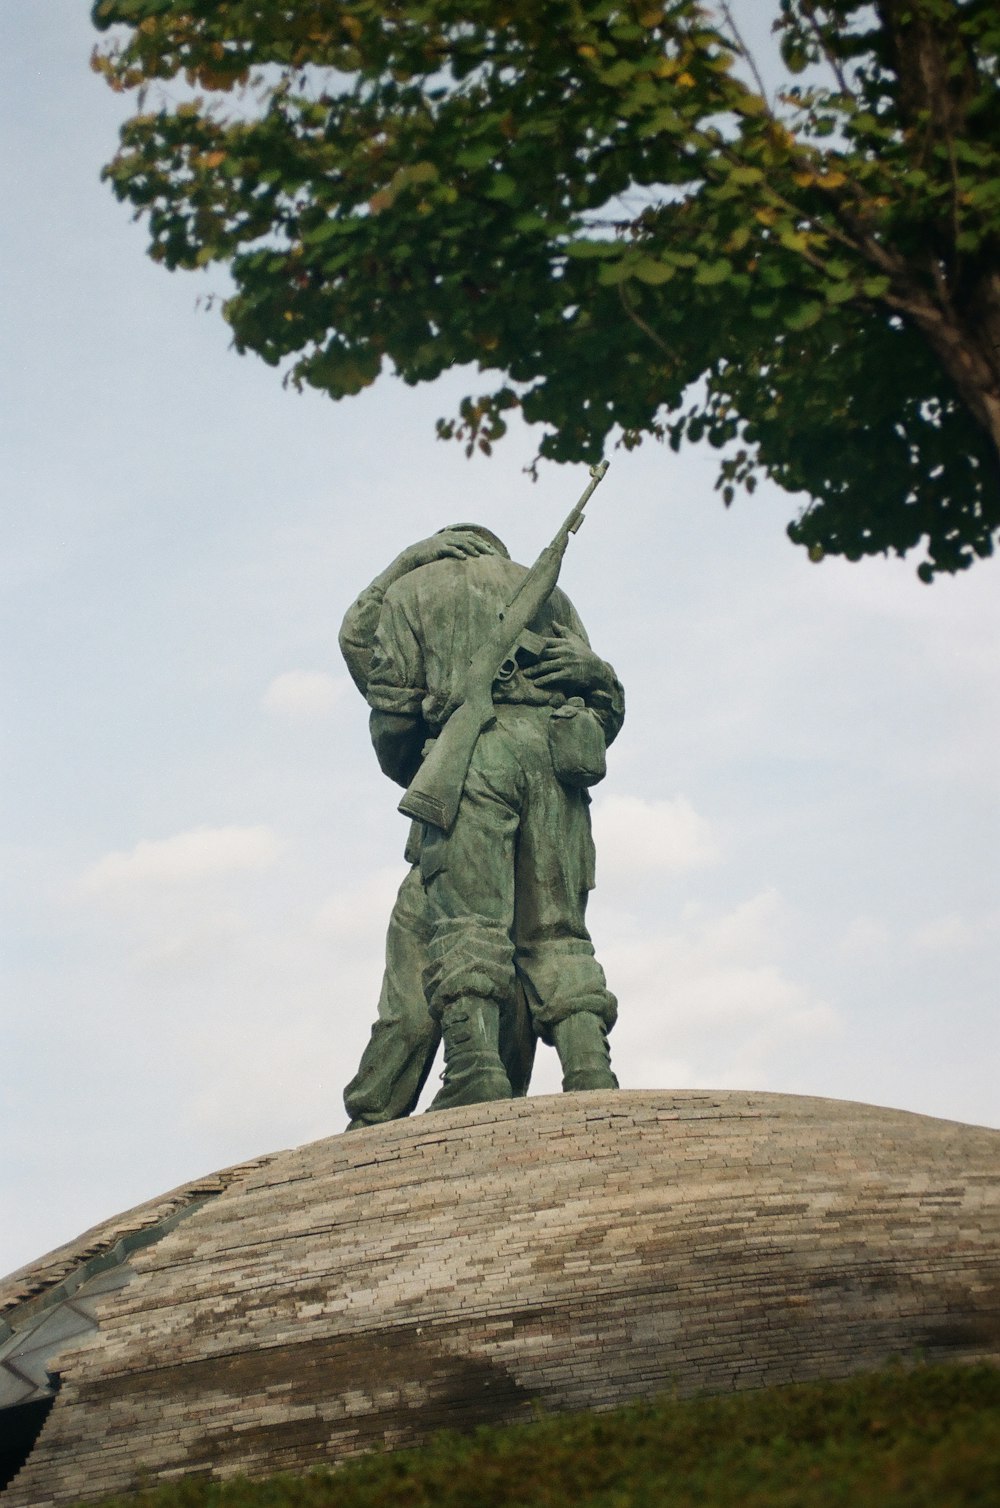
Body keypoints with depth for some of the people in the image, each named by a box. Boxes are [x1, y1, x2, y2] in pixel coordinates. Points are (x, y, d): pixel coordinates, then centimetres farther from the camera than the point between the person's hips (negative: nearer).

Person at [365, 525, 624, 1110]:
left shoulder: (413, 589, 22)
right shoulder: (545, 590, 31)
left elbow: (393, 705, 10)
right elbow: (607, 699, 20)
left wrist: (412, 777, 26)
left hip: (474, 753, -3)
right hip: (554, 747, 3)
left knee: (469, 922, -12)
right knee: (557, 931, 0)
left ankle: (475, 1067, -28)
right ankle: (590, 1073, -15)